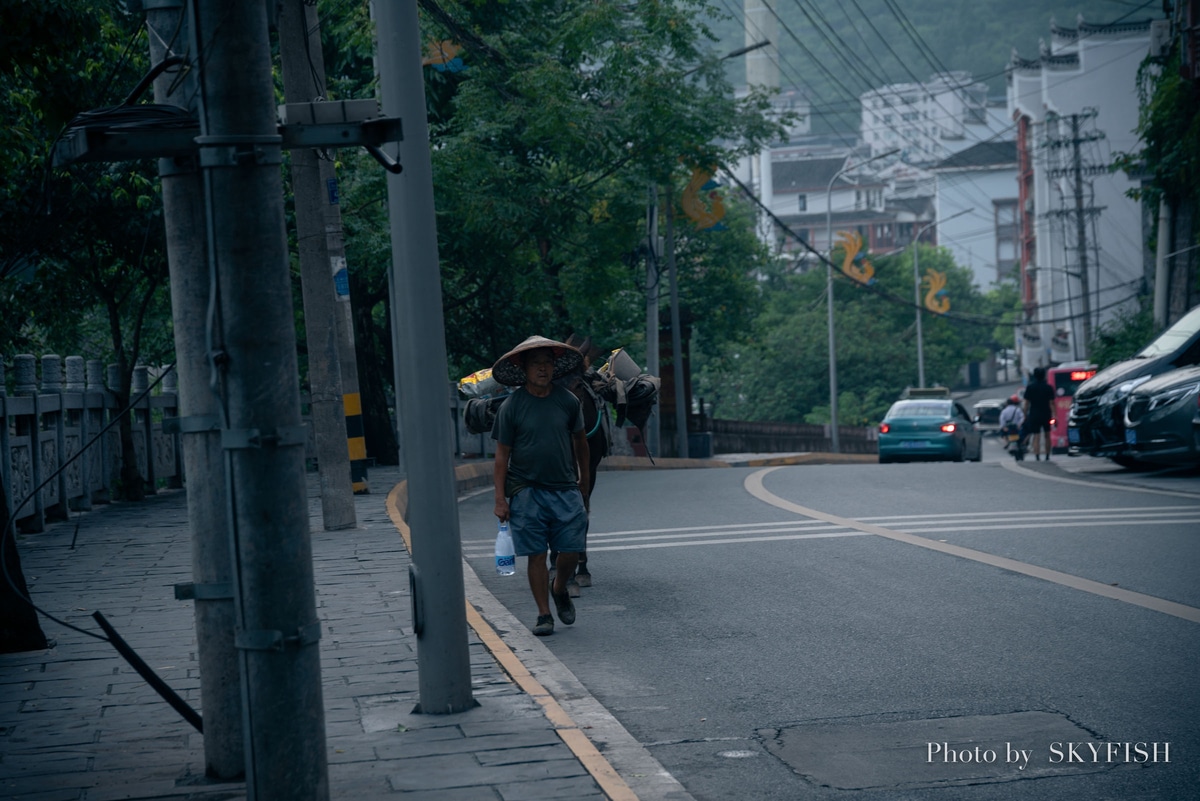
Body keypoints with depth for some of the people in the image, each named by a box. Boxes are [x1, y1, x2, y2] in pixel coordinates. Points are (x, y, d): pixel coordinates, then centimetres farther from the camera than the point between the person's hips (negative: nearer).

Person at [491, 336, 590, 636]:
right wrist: (500, 498, -6)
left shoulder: (568, 401, 3)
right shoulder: (511, 406, -4)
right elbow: (502, 454, -2)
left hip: (566, 490, 2)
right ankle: (544, 614, 10)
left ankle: (559, 589, 31)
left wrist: (584, 478, 27)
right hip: (527, 492, -2)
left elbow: (580, 439, 18)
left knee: (571, 551, 0)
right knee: (536, 554, -1)